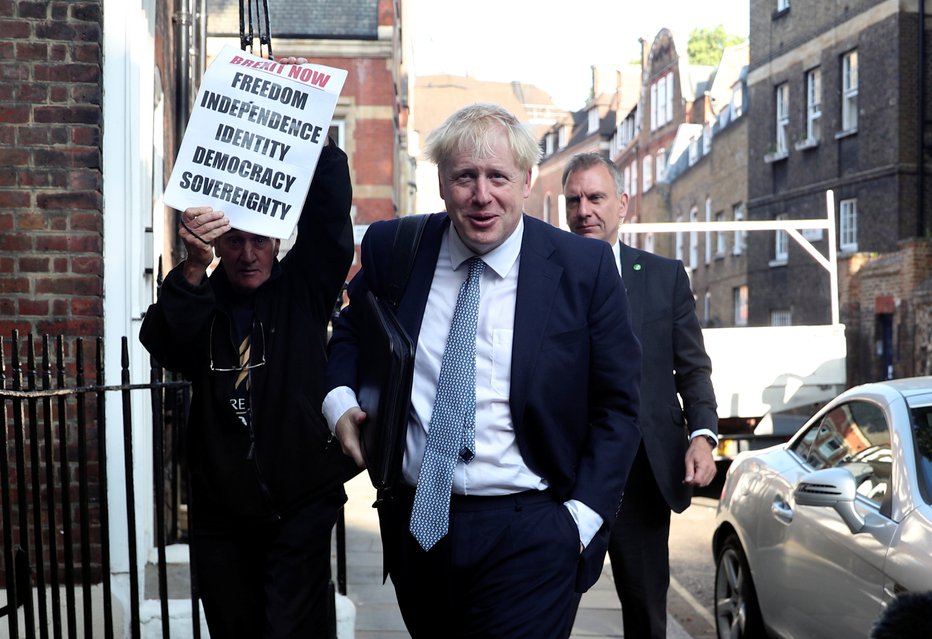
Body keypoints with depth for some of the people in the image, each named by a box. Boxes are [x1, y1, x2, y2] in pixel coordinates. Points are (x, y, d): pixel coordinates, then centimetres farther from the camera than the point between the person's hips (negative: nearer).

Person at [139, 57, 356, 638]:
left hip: (300, 506, -2)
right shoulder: (200, 301, 4)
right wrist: (194, 268, -32)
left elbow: (329, 218, -12)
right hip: (221, 513, 3)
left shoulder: (304, 290, 1)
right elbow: (160, 341, -16)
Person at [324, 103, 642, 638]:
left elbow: (617, 406, 0)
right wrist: (340, 399, -1)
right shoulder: (392, 248, 0)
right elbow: (350, 333, 19)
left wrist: (583, 517, -9)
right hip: (416, 526, 4)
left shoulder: (585, 268, -6)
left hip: (527, 534, -3)